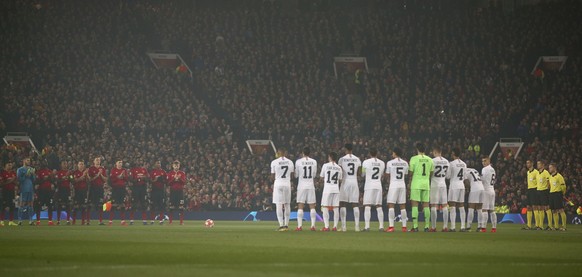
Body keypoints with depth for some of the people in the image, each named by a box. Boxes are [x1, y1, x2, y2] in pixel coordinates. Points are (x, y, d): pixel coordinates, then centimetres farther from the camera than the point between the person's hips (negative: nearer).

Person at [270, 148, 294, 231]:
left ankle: (281, 225, -9)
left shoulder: (274, 162, -4)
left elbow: (272, 177, 1)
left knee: (279, 205, -3)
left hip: (278, 184, -3)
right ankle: (286, 224, 15)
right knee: (287, 205, 11)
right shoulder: (290, 162, 6)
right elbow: (291, 175, 11)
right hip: (287, 184, 3)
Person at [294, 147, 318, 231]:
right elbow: (314, 174, 11)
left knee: (300, 206, -1)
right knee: (312, 206, 5)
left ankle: (299, 226, -6)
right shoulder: (314, 162, 2)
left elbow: (296, 175, 2)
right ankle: (313, 225, 0)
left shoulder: (298, 162, -5)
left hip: (301, 186, -2)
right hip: (311, 185, 2)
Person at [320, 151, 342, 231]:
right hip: (336, 189, 3)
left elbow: (322, 177, 6)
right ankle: (335, 226, 3)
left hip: (327, 189, -3)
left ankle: (326, 226, -8)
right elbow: (340, 180, 12)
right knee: (336, 208, 5)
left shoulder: (325, 165, -3)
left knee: (325, 207, -1)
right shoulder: (339, 168, 7)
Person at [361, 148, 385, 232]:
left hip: (369, 186, -4)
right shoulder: (382, 163, 7)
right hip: (378, 186, 4)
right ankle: (381, 226, 6)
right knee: (379, 207, 8)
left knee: (367, 206, -5)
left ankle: (367, 226, -13)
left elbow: (362, 174, 4)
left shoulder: (366, 162, -6)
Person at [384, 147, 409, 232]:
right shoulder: (405, 163, 7)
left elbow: (387, 176, 4)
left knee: (391, 205, -4)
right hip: (402, 185, 4)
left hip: (393, 184, -4)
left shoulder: (390, 163, -4)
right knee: (402, 206, 7)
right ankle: (404, 226, 6)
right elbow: (405, 176, 13)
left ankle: (391, 226, -11)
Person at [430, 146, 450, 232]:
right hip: (443, 184, 5)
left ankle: (433, 227, -4)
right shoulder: (446, 161, 7)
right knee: (444, 206, 7)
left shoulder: (433, 161, -12)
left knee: (433, 206, -2)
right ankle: (445, 227, 5)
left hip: (434, 185, -5)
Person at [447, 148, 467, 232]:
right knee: (461, 206, 9)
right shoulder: (464, 164, 10)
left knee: (452, 207, -6)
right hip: (462, 185, 6)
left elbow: (448, 176, -6)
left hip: (454, 185, -6)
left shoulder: (452, 163, -9)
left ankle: (453, 227, -13)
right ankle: (463, 226, 6)